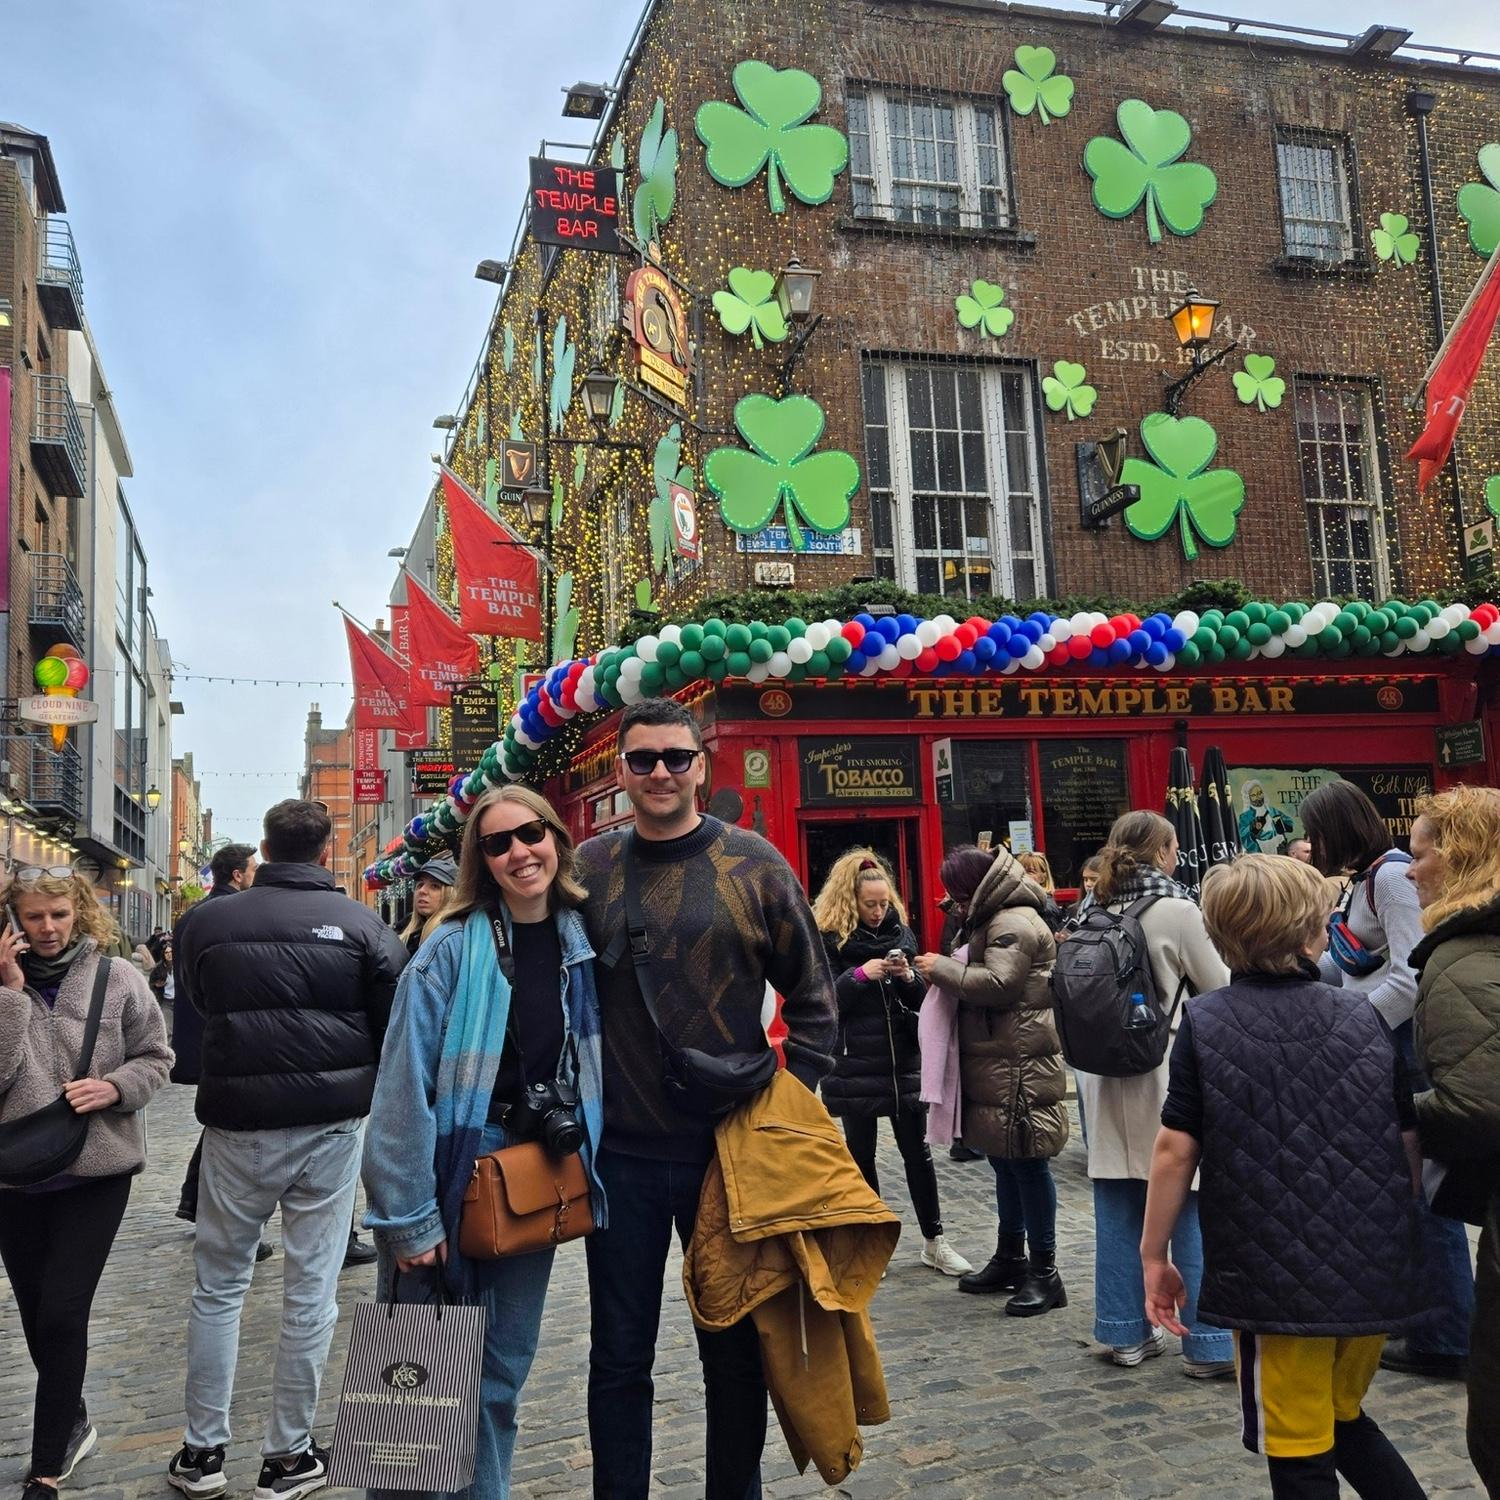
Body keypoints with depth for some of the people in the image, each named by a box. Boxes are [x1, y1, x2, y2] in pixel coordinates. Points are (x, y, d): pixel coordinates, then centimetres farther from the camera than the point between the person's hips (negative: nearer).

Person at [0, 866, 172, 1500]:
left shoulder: (117, 978, -5)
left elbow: (155, 1058, 3)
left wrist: (115, 1088, -16)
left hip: (97, 1168, -3)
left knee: (63, 1311, -5)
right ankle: (71, 1423, 38)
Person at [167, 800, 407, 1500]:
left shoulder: (207, 922, -3)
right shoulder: (362, 925, -6)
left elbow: (195, 1005, 14)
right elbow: (396, 1027, -2)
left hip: (237, 1126, 1)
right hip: (331, 1126, -1)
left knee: (219, 1285, 16)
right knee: (311, 1291, 8)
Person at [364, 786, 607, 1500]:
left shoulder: (582, 944, 0)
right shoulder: (453, 948, -14)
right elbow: (404, 1085, -16)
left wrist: (576, 1158, 7)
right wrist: (407, 1218, -17)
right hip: (452, 1171, -4)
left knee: (504, 1369, 16)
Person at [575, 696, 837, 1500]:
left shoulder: (753, 863, -3)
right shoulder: (588, 867, 1)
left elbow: (812, 998, 3)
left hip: (733, 1146, -1)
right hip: (621, 1152, 1)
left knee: (736, 1349, 14)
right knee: (619, 1356, 12)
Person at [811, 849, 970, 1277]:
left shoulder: (900, 932, 7)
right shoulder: (829, 940, -6)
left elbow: (919, 999, 10)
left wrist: (907, 977, -11)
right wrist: (861, 975, -22)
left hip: (903, 1061, 3)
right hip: (855, 1064, -3)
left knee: (917, 1151, 9)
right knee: (861, 1154, 7)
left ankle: (934, 1242, 20)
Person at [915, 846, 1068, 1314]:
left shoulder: (1014, 924, -14)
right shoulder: (993, 919, 19)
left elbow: (998, 983, -24)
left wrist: (942, 968, -14)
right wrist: (946, 971, 7)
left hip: (1019, 1064, -11)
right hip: (997, 1061, 11)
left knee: (1025, 1161, -5)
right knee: (1004, 1159, 17)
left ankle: (1044, 1272, 4)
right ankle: (1010, 1258, 29)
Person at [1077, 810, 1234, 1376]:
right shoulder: (1176, 909, -10)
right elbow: (1219, 988, -1)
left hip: (1105, 1074, 6)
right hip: (1165, 1073, -6)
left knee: (1118, 1206, 11)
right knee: (1190, 1208, 2)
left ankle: (1127, 1332, 19)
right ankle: (1206, 1345, 7)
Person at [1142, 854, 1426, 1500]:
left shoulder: (1206, 1023, -7)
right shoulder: (1362, 1018, 1)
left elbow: (1176, 1149, -10)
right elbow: (1409, 1143, 6)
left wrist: (1154, 1255, 0)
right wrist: (1404, 1242, 22)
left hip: (1274, 1278, -4)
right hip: (1373, 1275, 4)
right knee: (1345, 1420, 27)